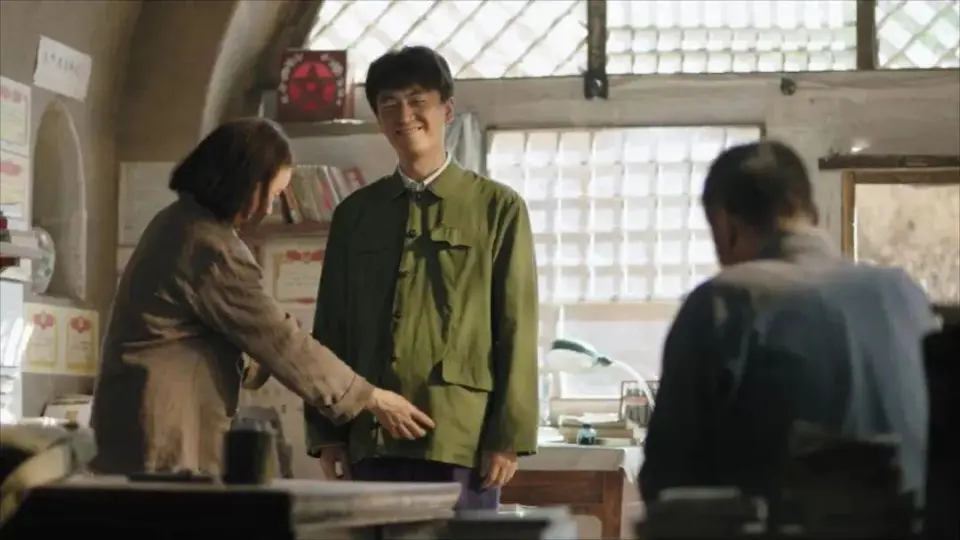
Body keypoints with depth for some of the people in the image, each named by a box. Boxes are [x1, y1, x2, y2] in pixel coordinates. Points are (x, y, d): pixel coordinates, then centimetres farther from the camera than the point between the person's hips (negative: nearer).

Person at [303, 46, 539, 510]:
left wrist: (508, 436, -6)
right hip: (371, 437, 3)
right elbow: (331, 328, 13)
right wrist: (326, 430, 6)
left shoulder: (498, 208, 5)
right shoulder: (354, 214, 14)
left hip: (463, 437, -3)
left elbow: (516, 329, 1)